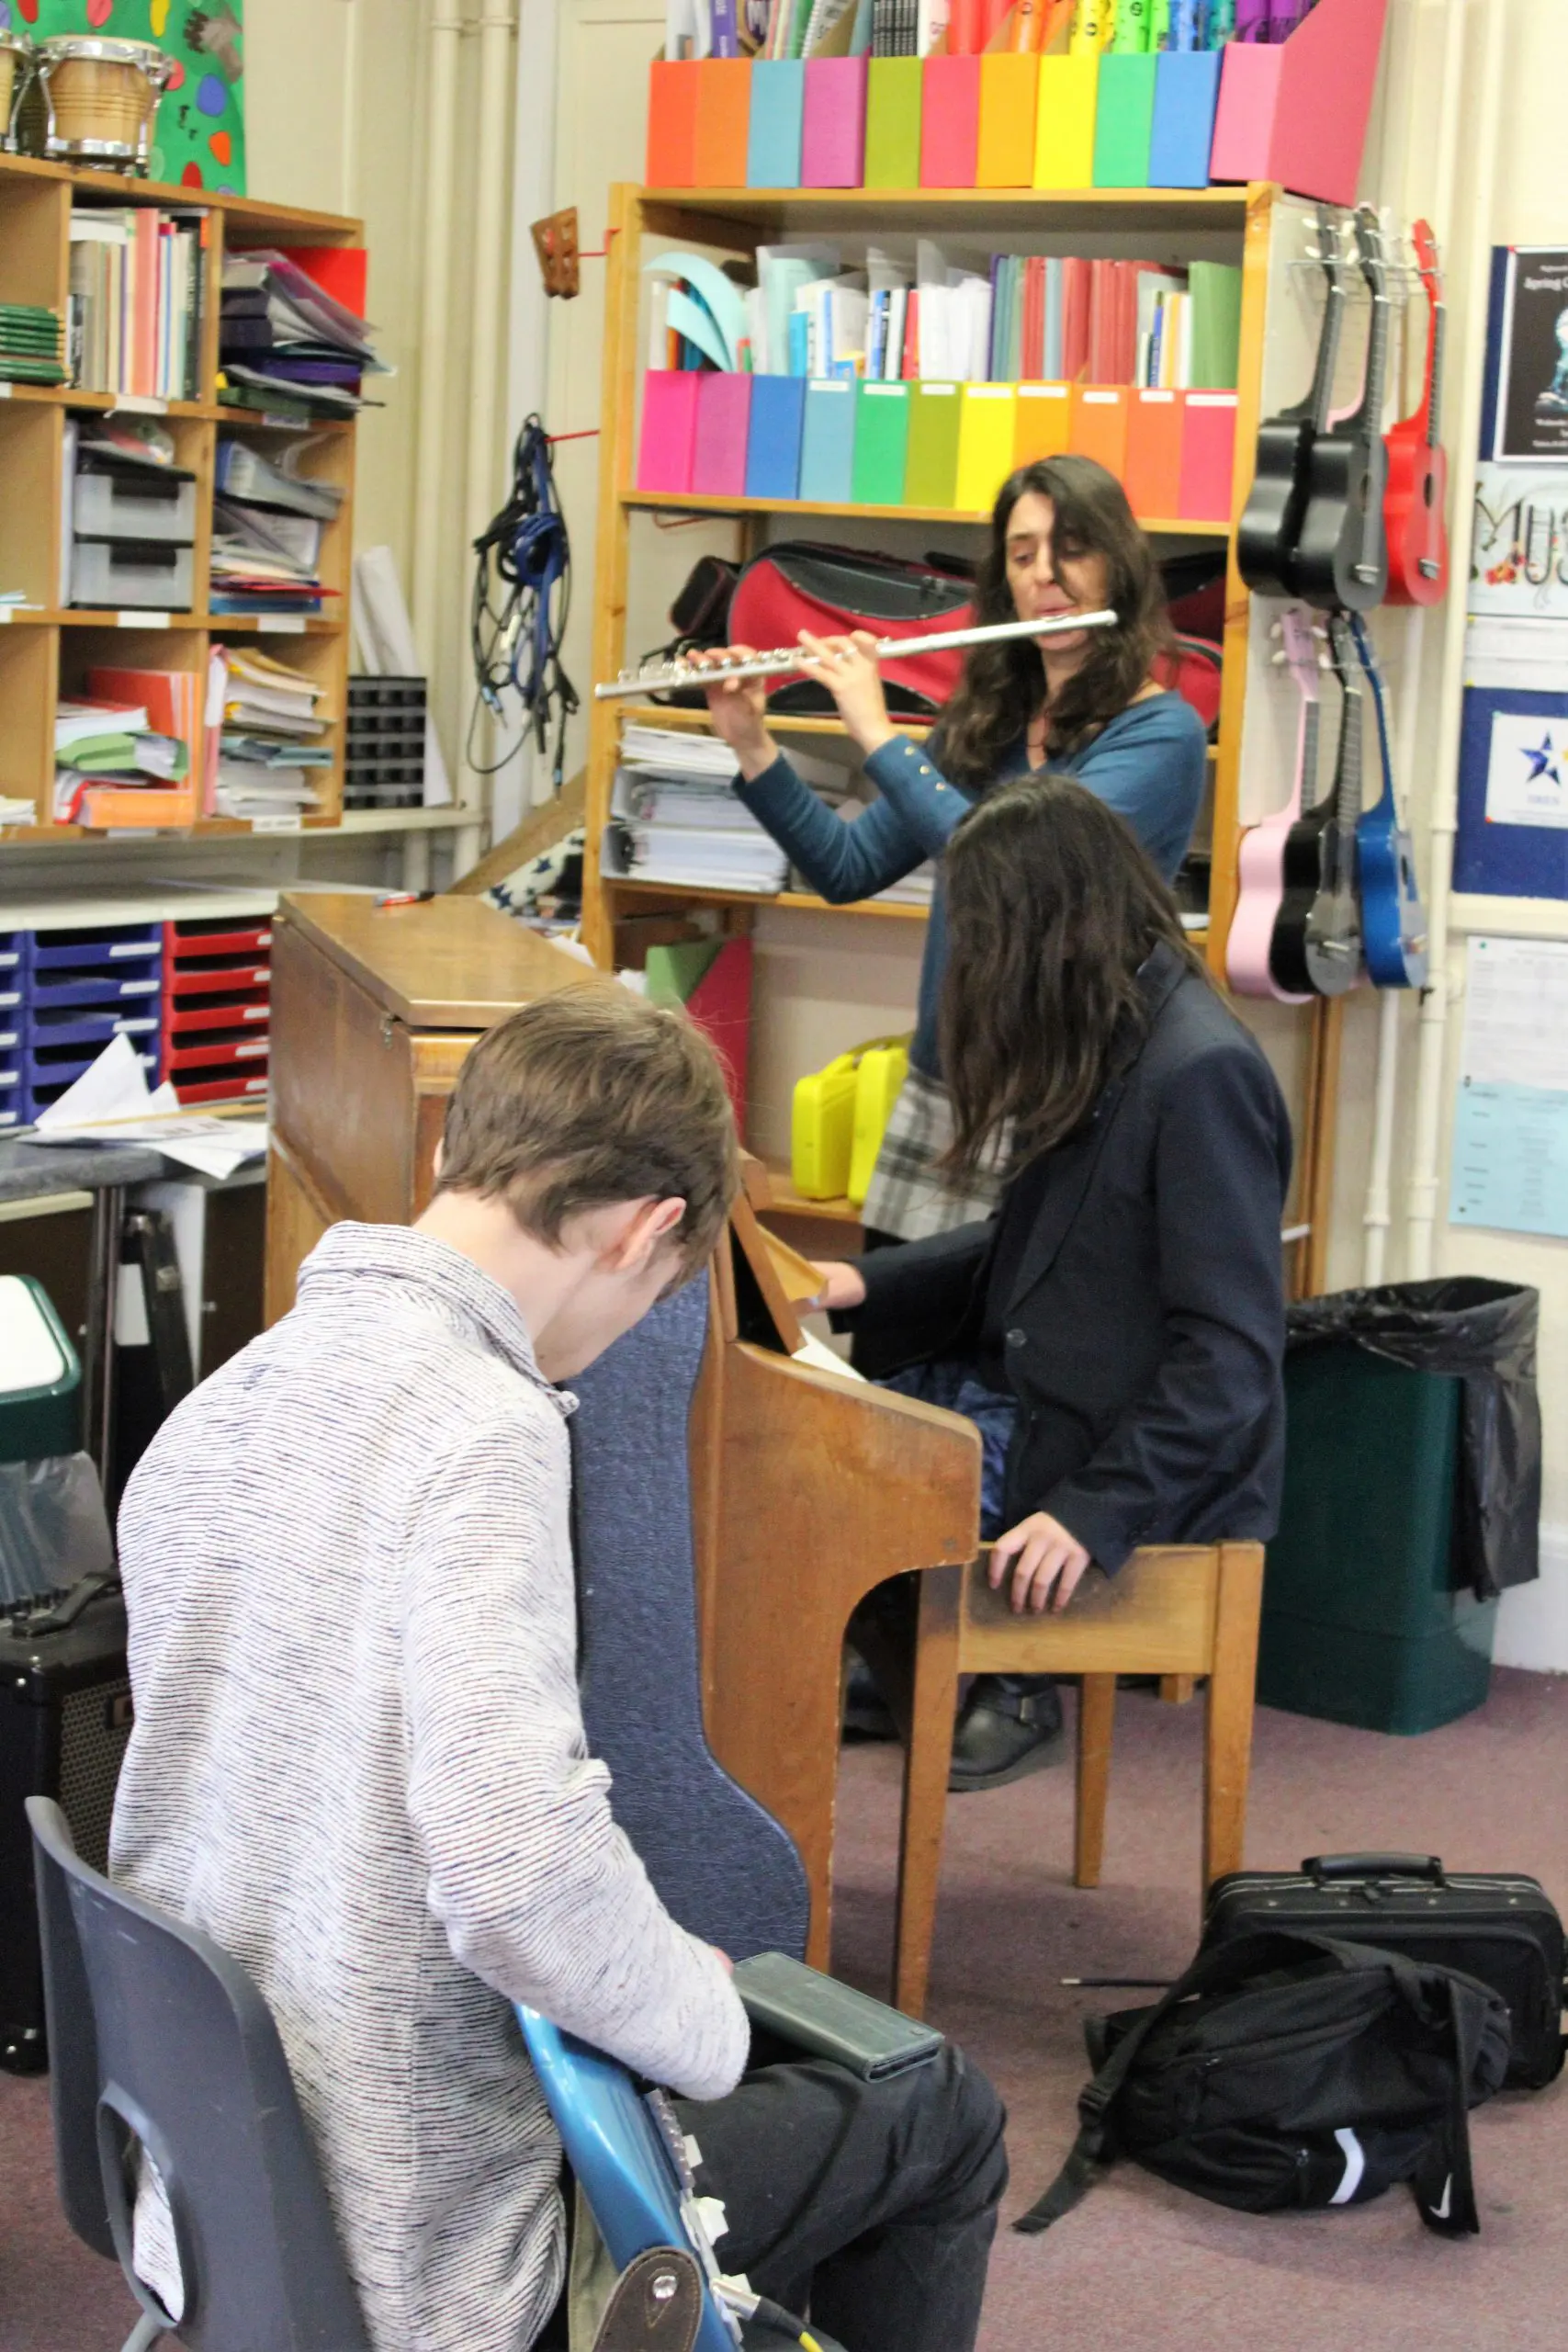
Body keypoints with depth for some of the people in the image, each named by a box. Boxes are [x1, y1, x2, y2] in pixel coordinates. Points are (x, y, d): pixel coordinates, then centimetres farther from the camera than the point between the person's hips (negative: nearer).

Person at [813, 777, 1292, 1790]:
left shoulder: (1201, 1072, -20)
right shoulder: (1107, 1046, 9)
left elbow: (1232, 1356, -23)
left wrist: (1095, 1511, -26)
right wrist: (868, 1286, 6)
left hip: (1160, 1470, -9)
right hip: (1025, 1391, 9)